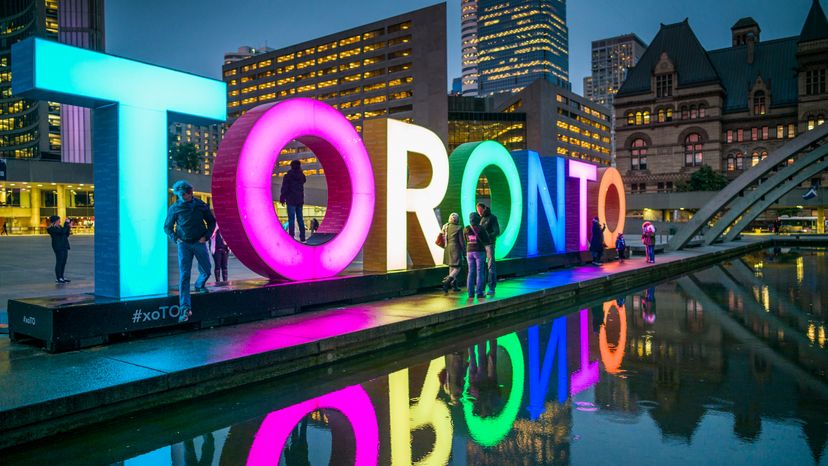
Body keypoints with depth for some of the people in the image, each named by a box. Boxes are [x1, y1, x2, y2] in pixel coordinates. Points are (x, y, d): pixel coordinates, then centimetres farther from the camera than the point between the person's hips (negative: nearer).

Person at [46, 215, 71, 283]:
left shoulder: (59, 227, 17)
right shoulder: (52, 229, -11)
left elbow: (66, 235, 18)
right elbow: (62, 231, -24)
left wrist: (69, 227, 7)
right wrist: (66, 223, -17)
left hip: (64, 247, 9)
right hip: (58, 247, -9)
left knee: (63, 262, 10)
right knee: (59, 262, -6)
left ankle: (61, 277, 16)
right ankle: (58, 278, -1)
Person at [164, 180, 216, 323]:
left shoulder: (200, 205, 1)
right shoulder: (174, 209, -2)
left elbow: (212, 221, 11)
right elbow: (167, 227, 10)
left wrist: (206, 236, -2)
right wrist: (175, 239, -4)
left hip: (199, 243, 2)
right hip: (184, 245, -2)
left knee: (206, 271, 12)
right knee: (184, 275, -10)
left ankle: (199, 285, 49)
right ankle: (185, 308, -13)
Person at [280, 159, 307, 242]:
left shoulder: (288, 176, -7)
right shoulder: (301, 176, 6)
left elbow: (284, 188, -8)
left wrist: (282, 198, -1)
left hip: (291, 200, -5)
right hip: (300, 200, 5)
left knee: (291, 219, -6)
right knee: (300, 218, 10)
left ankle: (291, 237, -11)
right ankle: (302, 237, 11)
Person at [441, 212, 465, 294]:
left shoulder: (445, 227, 3)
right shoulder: (459, 228, -10)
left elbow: (443, 239, 6)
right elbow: (461, 241, -7)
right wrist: (464, 251, 2)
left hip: (447, 249, 6)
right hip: (455, 248, -6)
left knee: (451, 267, 18)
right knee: (457, 268, -3)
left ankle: (454, 285, 27)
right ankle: (447, 282, -24)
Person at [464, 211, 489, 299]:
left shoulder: (465, 229, 2)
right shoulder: (481, 229, -9)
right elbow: (487, 241, -3)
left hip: (469, 252, 4)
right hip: (479, 252, -4)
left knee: (471, 273, 7)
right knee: (480, 272, 0)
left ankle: (471, 293, 5)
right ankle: (479, 293, -2)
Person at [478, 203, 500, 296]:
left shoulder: (492, 217, -2)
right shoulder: (480, 218, 16)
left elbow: (497, 232, -9)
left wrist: (488, 236, -25)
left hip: (489, 244, -5)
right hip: (480, 245, 6)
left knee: (491, 266, -6)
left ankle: (491, 288, -4)